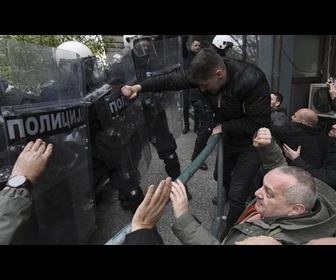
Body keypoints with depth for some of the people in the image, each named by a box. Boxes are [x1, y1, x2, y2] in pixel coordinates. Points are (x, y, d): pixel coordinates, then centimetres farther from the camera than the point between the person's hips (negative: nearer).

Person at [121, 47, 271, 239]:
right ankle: (227, 199, 58)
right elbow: (174, 80, -13)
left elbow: (259, 122, -31)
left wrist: (223, 126, -24)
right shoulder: (207, 73, -16)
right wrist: (140, 87, -18)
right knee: (221, 176, 25)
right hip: (229, 136, 7)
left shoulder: (252, 81, -35)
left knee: (237, 193, -5)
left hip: (251, 142, -6)